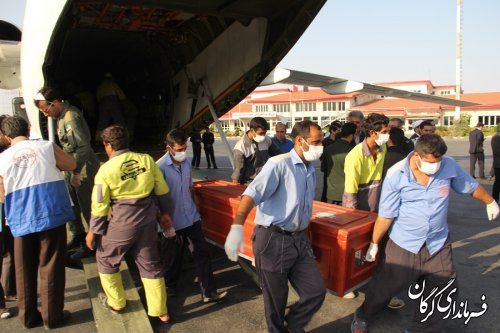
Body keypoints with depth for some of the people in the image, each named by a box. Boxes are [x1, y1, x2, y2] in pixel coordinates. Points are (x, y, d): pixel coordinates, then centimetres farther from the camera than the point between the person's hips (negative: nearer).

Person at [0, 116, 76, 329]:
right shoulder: (46, 147, -2)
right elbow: (71, 165, 12)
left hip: (21, 221, 2)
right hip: (51, 214, -1)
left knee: (25, 270, 16)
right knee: (51, 267, 9)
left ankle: (28, 317, 28)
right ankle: (52, 316, 17)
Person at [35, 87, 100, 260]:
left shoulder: (71, 117, -21)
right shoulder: (62, 114, 8)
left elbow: (83, 146, -26)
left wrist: (76, 172, -21)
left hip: (83, 168, -9)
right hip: (71, 166, 9)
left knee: (87, 207, 2)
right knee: (70, 203, 18)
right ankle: (78, 236, 35)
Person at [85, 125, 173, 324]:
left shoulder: (106, 169, -11)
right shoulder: (147, 160, -2)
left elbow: (100, 204, -6)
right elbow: (161, 190, 4)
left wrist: (93, 231, 6)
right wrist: (164, 213, 17)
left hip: (122, 223, -4)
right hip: (147, 220, 4)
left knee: (105, 259, 23)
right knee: (150, 265, 15)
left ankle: (116, 303, 37)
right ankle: (160, 312, 23)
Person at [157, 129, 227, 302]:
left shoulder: (186, 163, 1)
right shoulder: (160, 167, -17)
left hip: (191, 218, 5)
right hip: (174, 221, -5)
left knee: (202, 252, 4)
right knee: (173, 257, 13)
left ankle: (208, 292, 14)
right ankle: (170, 287, 39)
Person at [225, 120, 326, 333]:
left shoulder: (310, 170, 12)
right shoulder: (279, 164, -14)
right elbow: (253, 194, -27)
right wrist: (237, 226, -41)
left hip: (299, 240, 7)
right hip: (273, 240, -7)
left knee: (316, 290, 8)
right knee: (276, 299, 9)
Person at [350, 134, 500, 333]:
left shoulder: (449, 166, -8)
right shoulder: (396, 175, -17)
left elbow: (471, 186, 13)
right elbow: (386, 215, -11)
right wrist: (374, 243, -4)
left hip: (438, 244, 4)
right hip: (403, 245, -3)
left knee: (442, 292, 10)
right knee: (385, 287, 7)